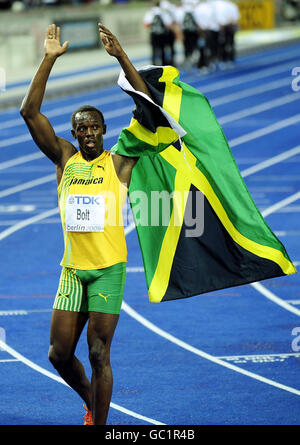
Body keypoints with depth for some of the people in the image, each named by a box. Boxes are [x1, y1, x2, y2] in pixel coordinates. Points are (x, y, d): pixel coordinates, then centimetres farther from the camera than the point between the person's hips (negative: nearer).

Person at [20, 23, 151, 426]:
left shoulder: (120, 161, 0)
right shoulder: (64, 158, 8)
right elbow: (29, 112, 1)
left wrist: (122, 57, -13)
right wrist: (49, 60, -6)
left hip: (109, 269, -3)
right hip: (72, 269, 4)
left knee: (98, 354, -6)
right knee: (59, 354, 4)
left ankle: (99, 426, 4)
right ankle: (92, 403, 31)